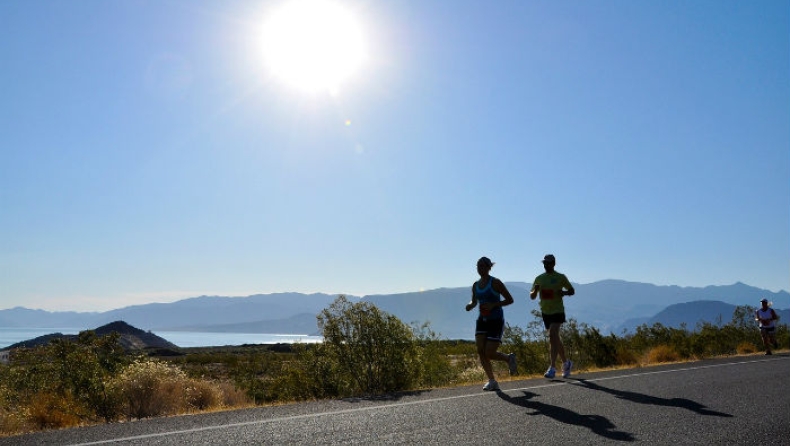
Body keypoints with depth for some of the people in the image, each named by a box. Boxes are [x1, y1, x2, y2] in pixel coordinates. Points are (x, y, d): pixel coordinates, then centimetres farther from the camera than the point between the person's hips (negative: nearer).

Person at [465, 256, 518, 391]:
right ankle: (492, 381, 4)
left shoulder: (495, 283, -9)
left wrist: (493, 305, -19)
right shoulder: (475, 285, 9)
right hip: (482, 320, 6)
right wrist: (470, 305, -1)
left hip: (496, 321, -6)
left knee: (489, 354, -9)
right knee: (480, 351, -7)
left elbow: (510, 300, -7)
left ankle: (509, 358, 23)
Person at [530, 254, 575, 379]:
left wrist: (564, 292, -14)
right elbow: (532, 296, 11)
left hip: (557, 311, -5)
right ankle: (566, 362, 33)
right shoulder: (539, 279, 9)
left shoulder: (561, 277, -1)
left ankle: (552, 368, -19)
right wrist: (535, 291, -12)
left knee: (552, 336, -19)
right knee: (556, 339, 15)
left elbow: (572, 291, 7)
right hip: (545, 312, 5)